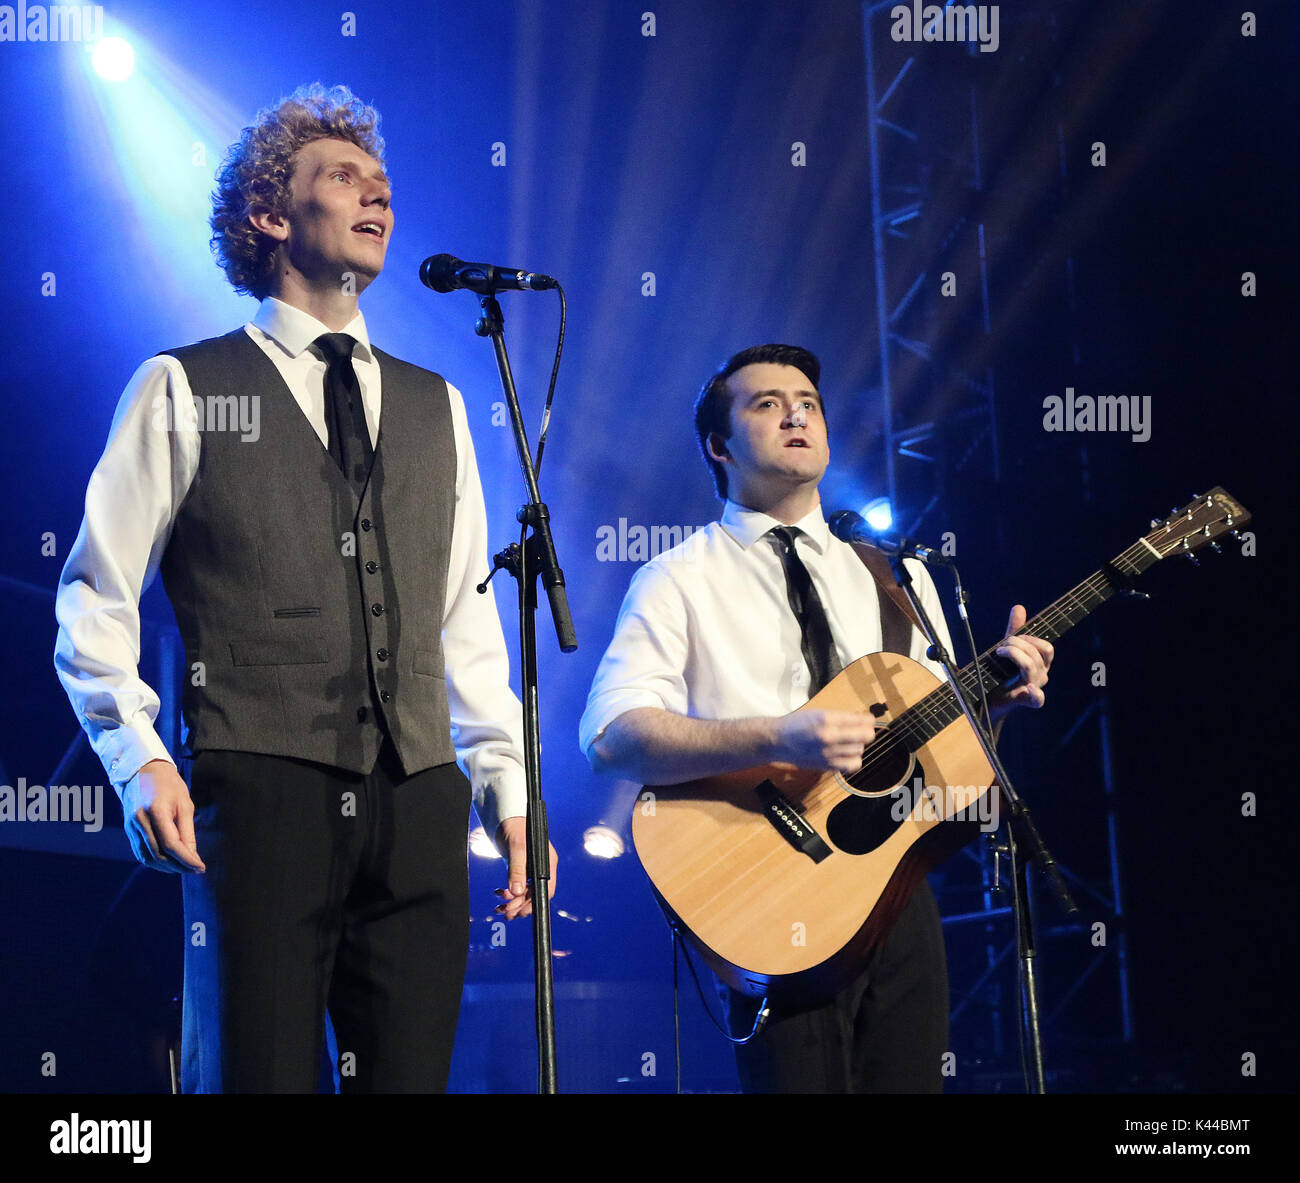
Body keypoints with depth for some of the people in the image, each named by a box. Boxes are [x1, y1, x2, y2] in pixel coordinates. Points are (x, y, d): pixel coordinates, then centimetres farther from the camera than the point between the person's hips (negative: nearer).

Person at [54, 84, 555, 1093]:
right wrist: (142, 759, -10)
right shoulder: (184, 391, 7)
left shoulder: (437, 407, 20)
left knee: (411, 1076, 2)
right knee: (261, 1073, -6)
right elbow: (98, 599, 4)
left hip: (420, 799, 4)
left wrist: (506, 783, 11)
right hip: (260, 789, -4)